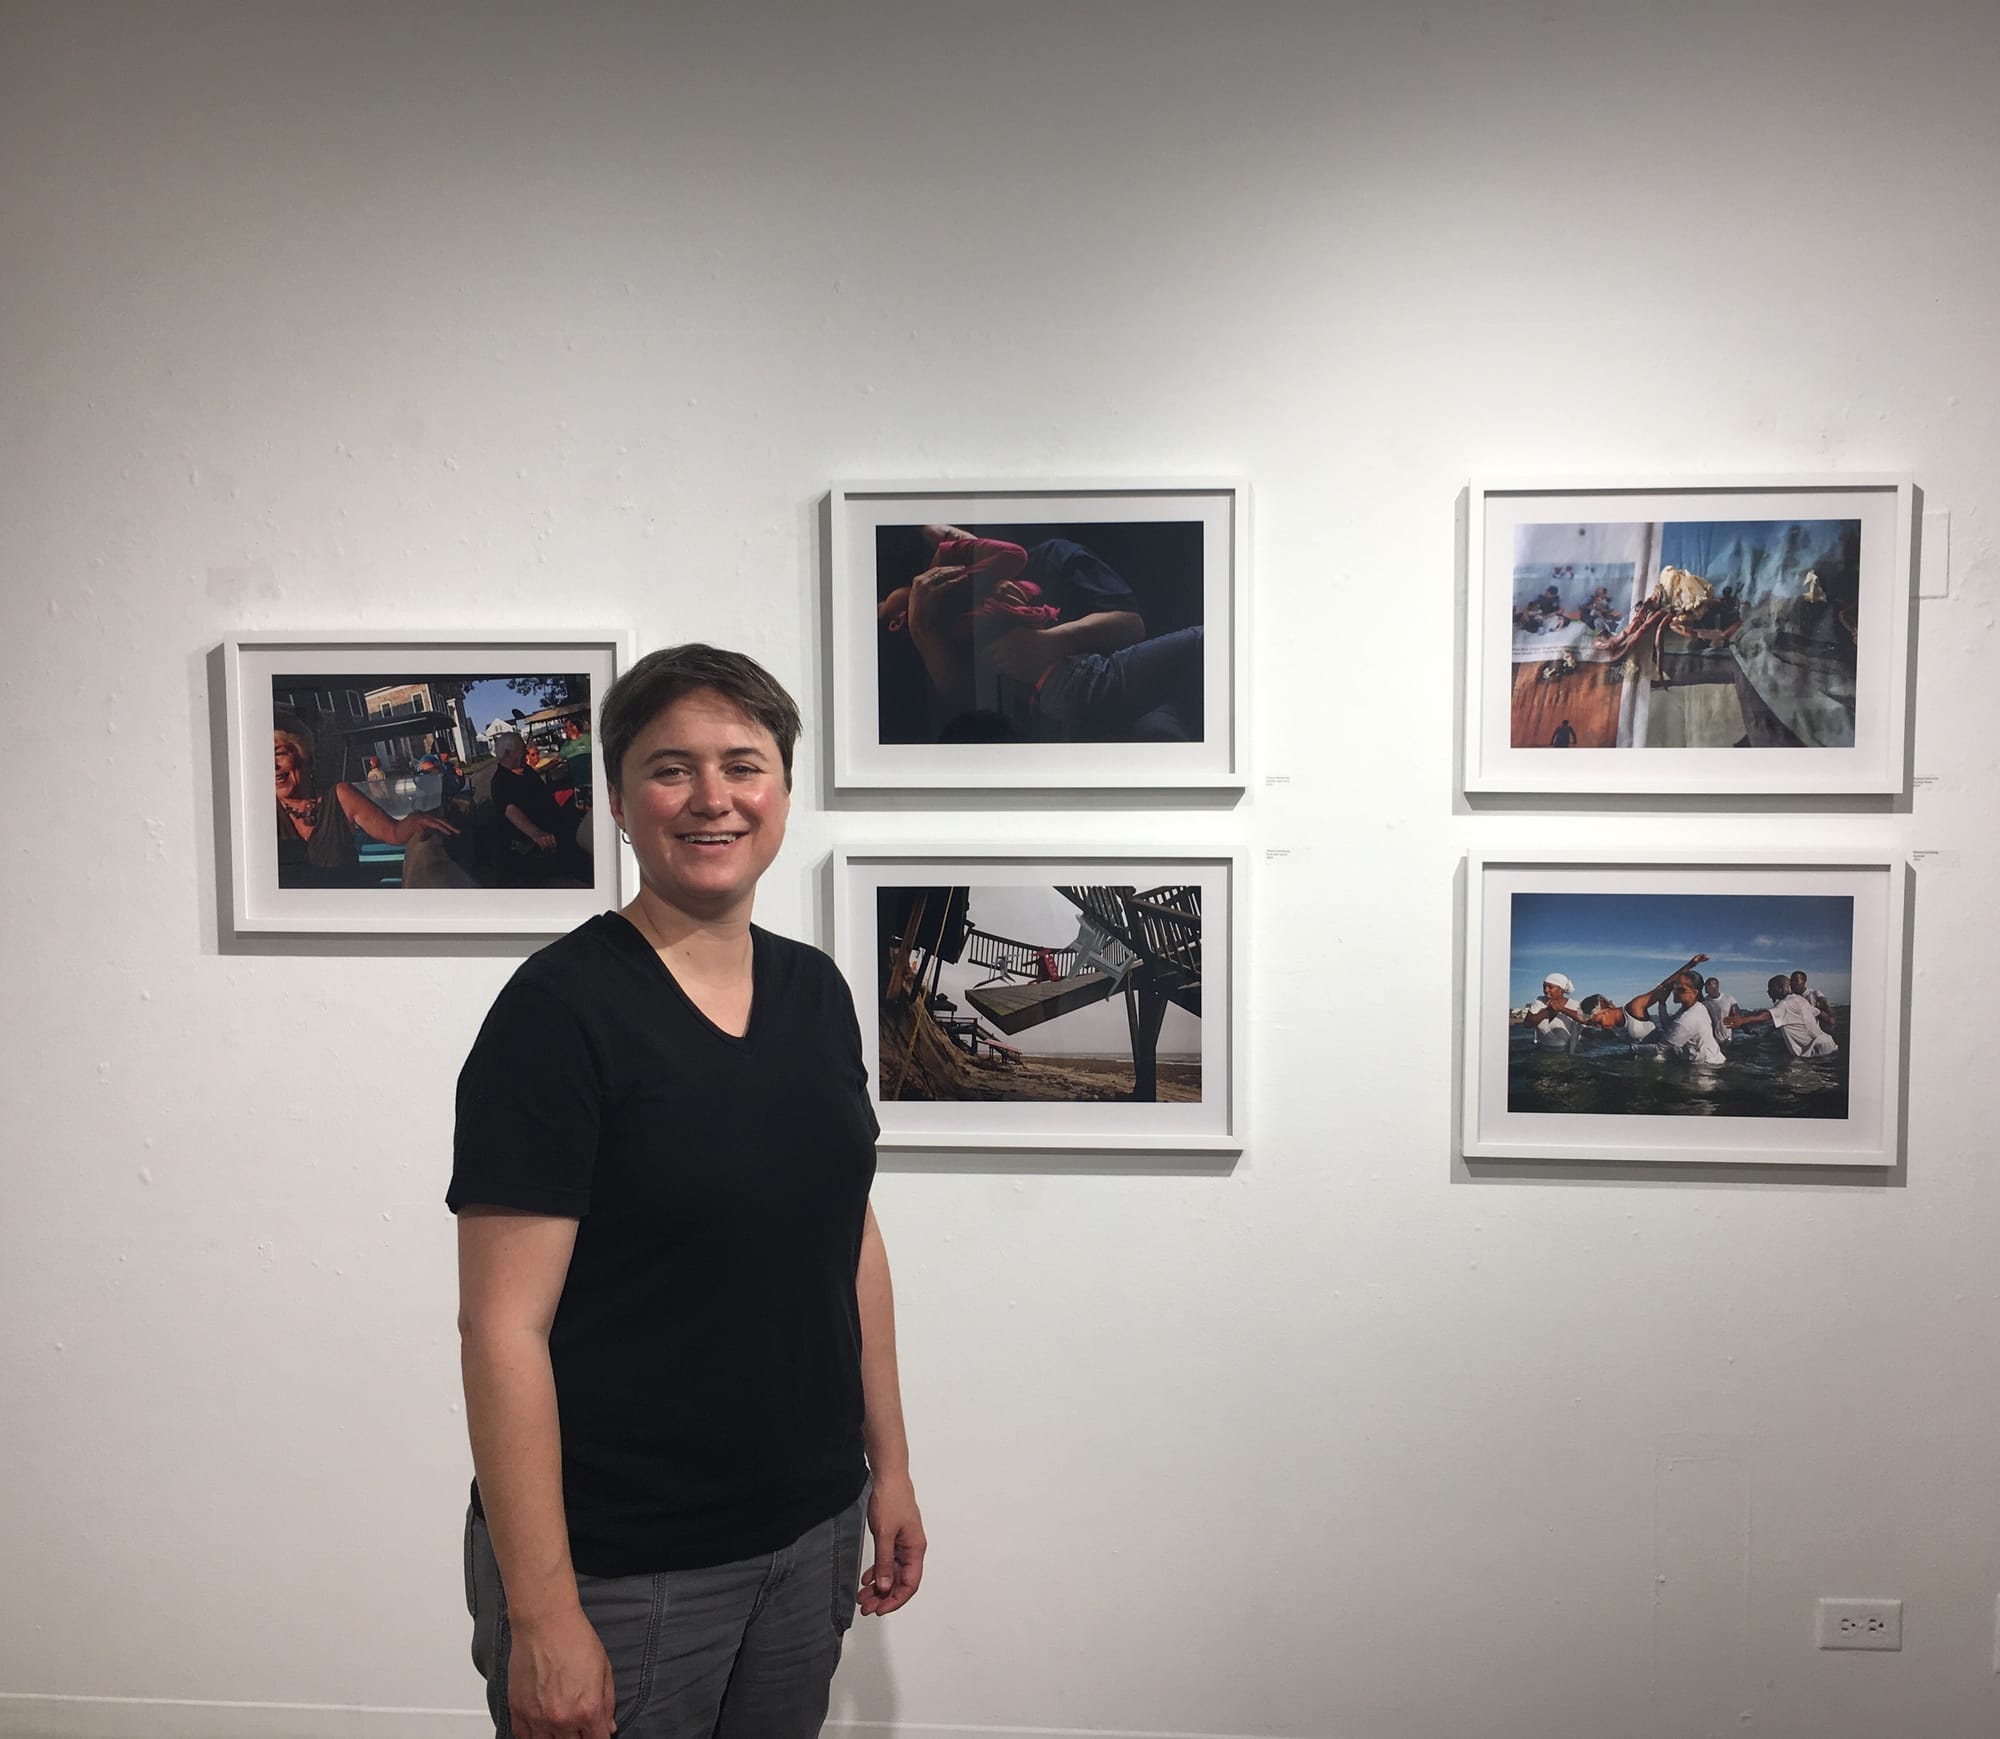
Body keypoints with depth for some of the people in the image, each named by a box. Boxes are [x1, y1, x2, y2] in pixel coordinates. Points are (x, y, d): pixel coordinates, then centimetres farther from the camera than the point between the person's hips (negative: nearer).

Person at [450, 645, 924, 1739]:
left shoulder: (816, 991, 3)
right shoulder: (560, 1010, -16)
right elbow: (506, 1326, -18)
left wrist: (889, 1465, 11)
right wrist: (541, 1619, -18)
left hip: (811, 1530, 6)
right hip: (619, 1569, -6)